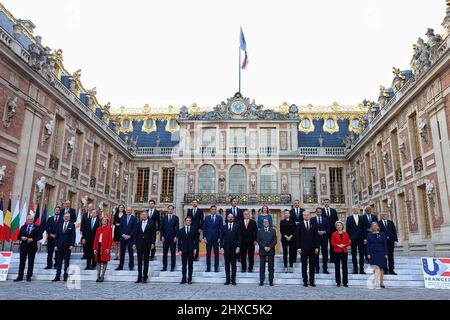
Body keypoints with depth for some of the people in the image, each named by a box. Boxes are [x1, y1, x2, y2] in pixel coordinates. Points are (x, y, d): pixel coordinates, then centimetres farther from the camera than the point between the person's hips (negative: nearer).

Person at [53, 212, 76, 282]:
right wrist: (56, 245, 4)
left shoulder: (72, 225, 1)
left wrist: (72, 245, -12)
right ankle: (58, 276, 12)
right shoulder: (60, 225, 12)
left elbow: (73, 235, -4)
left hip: (67, 246, -3)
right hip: (60, 245, 4)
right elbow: (57, 235, 11)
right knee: (59, 261, 7)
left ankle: (66, 276, 7)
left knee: (67, 261, 2)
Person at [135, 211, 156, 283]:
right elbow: (136, 234, 11)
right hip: (139, 244, 3)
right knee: (139, 261, 6)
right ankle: (139, 277, 11)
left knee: (146, 261, 2)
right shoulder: (138, 223, 11)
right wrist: (135, 243, 4)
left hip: (147, 244, -3)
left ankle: (145, 277, 9)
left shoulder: (151, 223, 0)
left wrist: (152, 243, -9)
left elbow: (153, 234, -2)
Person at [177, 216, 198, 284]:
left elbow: (196, 240, 5)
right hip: (183, 249, 1)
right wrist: (179, 250, -3)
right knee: (184, 265, 4)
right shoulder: (181, 230, 7)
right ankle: (184, 279, 11)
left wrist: (195, 248, -3)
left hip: (191, 250, -1)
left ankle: (190, 279, 10)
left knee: (190, 265, 3)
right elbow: (179, 241, 5)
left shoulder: (194, 229, 5)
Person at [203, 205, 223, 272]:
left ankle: (216, 268, 10)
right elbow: (204, 228, 5)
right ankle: (208, 268, 13)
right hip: (208, 238, 1)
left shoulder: (219, 218, 3)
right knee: (208, 253, 6)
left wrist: (220, 237, -5)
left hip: (216, 238, -1)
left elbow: (221, 228, 2)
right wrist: (204, 237, -3)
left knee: (216, 253, 2)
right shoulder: (207, 218, 6)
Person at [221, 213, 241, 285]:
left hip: (234, 248, -1)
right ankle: (227, 279, 11)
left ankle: (233, 280, 9)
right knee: (227, 264, 4)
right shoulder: (224, 227, 7)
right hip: (226, 248, 1)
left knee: (233, 264, 3)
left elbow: (239, 237, 1)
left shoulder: (237, 226, 3)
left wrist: (238, 246, -7)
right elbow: (221, 238, 6)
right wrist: (221, 247, -2)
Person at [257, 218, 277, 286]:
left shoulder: (273, 230, 8)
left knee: (271, 267, 2)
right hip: (262, 251, 0)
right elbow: (258, 241, 1)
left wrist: (269, 247, -11)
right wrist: (264, 247, -11)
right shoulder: (260, 231, 8)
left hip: (271, 251, 0)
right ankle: (261, 281, 8)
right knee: (262, 267, 2)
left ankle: (271, 281, 8)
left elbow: (275, 241, 1)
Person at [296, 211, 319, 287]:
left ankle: (312, 281, 13)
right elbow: (298, 237, 0)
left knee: (312, 265, 5)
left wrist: (317, 247, -1)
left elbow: (316, 237, 6)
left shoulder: (313, 225, 7)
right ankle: (305, 281, 12)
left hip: (312, 247, 1)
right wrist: (298, 247, -7)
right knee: (304, 265, 5)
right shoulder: (299, 225, 2)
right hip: (303, 247, -1)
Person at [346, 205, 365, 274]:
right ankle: (355, 269, 9)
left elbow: (364, 228, 6)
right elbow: (347, 229, 2)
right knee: (354, 254, 3)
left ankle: (361, 269, 8)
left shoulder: (361, 218, 9)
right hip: (353, 238, -1)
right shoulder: (349, 218, 6)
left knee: (361, 254, 3)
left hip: (361, 238, 1)